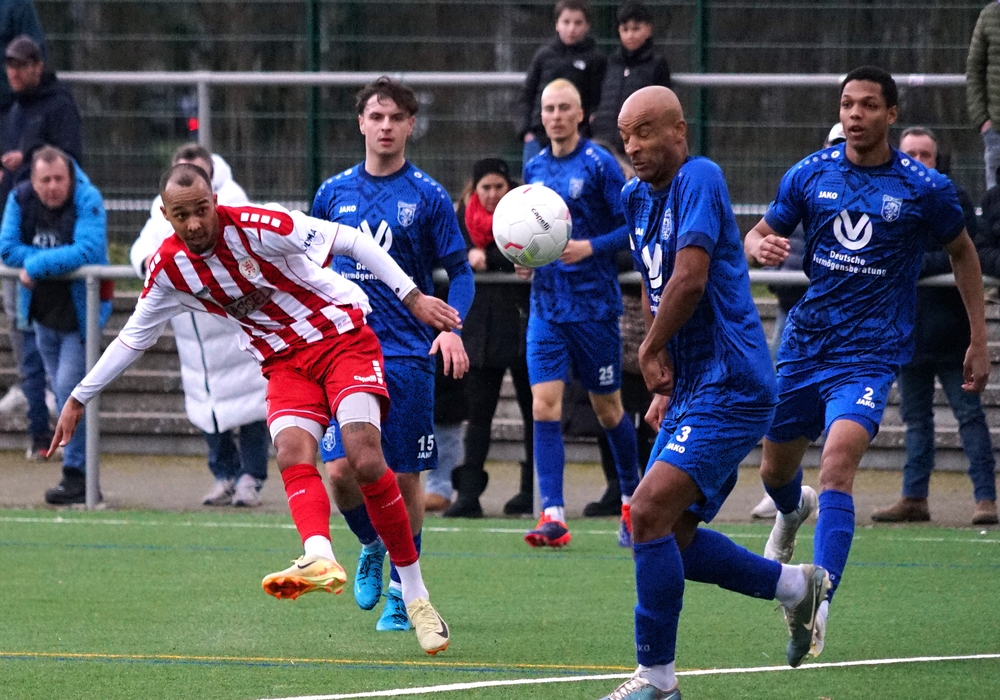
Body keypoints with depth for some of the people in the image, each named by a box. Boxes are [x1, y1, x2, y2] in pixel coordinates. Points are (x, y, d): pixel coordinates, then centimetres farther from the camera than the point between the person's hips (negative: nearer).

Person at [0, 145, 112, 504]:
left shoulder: (87, 201, -18)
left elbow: (88, 251, -29)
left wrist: (37, 264, -25)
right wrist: (59, 260, -18)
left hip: (79, 310, -6)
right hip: (43, 311, 6)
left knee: (70, 389, -13)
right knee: (61, 391, 12)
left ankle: (76, 475, -10)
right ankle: (78, 471, 20)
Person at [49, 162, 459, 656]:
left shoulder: (257, 227, -19)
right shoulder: (168, 268, -3)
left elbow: (350, 240, -14)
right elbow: (134, 338, 13)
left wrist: (412, 297, -17)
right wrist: (79, 399, 16)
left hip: (342, 336, -4)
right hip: (284, 362, 4)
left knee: (365, 460, -22)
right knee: (292, 452, -26)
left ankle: (415, 596, -16)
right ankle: (318, 558, -52)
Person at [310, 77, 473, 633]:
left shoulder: (427, 197, 0)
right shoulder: (333, 193, 8)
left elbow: (460, 272, 2)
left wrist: (452, 325, -15)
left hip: (409, 356, -2)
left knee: (404, 477, 0)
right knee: (342, 470, -8)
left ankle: (401, 591, 14)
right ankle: (372, 546, 22)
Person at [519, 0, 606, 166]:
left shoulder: (595, 59, 1)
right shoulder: (543, 56, 9)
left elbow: (597, 101, -2)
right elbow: (528, 95, 13)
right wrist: (526, 131, 3)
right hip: (538, 137, 3)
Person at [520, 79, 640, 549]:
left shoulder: (599, 165, -8)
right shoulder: (535, 167, 9)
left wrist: (591, 248, -22)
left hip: (594, 305, -4)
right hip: (546, 307, 4)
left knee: (607, 408, 8)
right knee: (544, 405, -10)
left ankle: (632, 500, 30)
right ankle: (553, 516, -13)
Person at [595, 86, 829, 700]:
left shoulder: (699, 178, -14)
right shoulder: (639, 197, 13)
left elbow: (690, 279, -24)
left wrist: (650, 351, -10)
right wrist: (663, 384, 19)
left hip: (729, 389, -10)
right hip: (691, 392, 10)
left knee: (650, 515, -18)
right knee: (673, 538, 9)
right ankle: (796, 586, 25)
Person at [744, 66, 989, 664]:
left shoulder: (925, 188, -6)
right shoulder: (809, 174, 1)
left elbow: (964, 253, 10)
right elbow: (758, 237, 11)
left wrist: (980, 341, 9)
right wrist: (760, 246, -15)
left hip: (870, 352, -4)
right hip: (804, 345, 4)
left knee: (838, 461, -26)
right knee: (776, 472, 17)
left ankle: (820, 605, -28)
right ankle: (793, 512, 56)